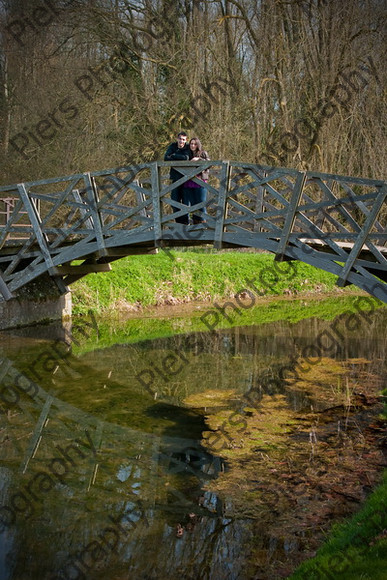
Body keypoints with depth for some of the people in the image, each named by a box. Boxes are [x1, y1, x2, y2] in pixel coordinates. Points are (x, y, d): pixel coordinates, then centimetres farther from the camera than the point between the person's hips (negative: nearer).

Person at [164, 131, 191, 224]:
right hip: (176, 176, 3)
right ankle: (178, 220, 13)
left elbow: (186, 158, -23)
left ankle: (185, 221, 10)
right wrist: (180, 158, -15)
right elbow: (166, 158, -8)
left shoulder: (188, 148, -4)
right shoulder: (172, 146, 4)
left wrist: (174, 156, -12)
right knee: (174, 199, 2)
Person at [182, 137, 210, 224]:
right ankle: (195, 221, 12)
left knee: (201, 202, -4)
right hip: (189, 183, 4)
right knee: (193, 203, 6)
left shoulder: (203, 153, 4)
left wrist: (198, 159, -18)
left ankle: (203, 220, 2)